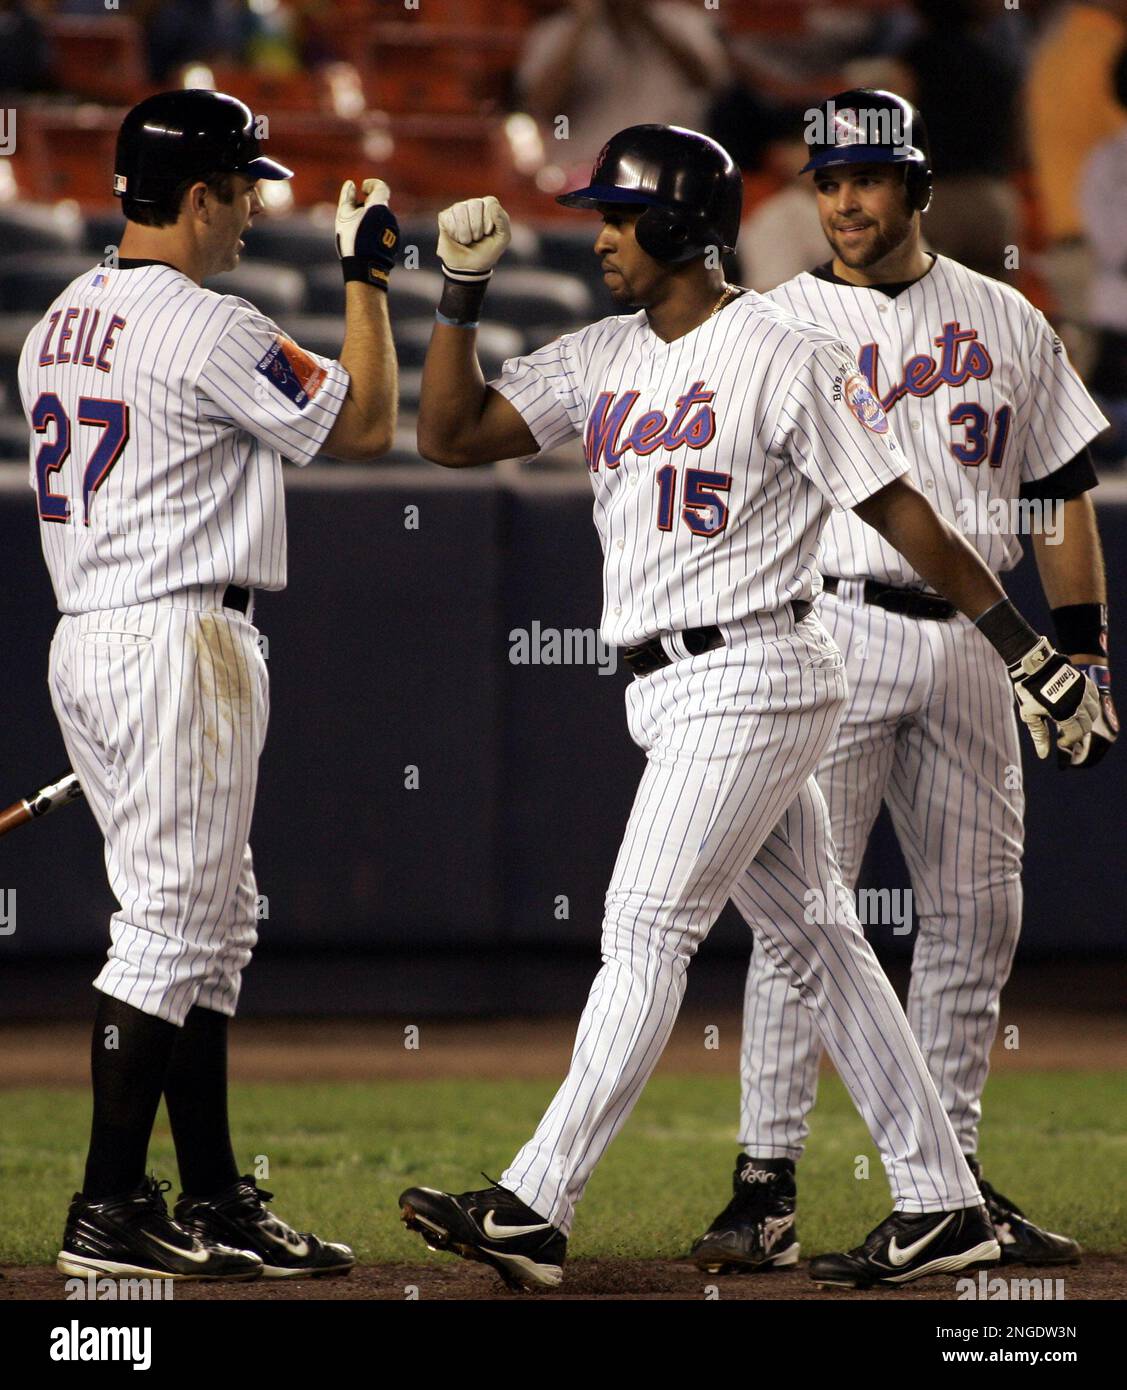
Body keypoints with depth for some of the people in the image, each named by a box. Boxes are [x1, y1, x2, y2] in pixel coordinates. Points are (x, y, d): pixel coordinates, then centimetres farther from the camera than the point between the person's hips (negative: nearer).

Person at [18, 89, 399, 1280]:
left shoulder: (58, 323, 14)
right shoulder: (208, 330, -14)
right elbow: (363, 425, -5)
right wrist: (366, 273, 4)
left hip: (81, 639, 9)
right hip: (180, 637, -9)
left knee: (213, 922, 14)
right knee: (169, 926, -7)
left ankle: (214, 1202, 14)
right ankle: (108, 1211, -8)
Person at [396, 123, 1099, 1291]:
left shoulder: (784, 357, -10)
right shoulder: (599, 360, 12)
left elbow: (899, 511, -9)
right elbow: (449, 436, 9)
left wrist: (1027, 650, -9)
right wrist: (462, 291, -1)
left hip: (750, 681, -8)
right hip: (672, 697, 8)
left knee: (645, 932, -11)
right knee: (813, 942, 9)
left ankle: (533, 1212, -14)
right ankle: (942, 1206, 13)